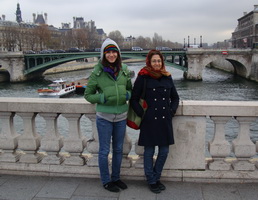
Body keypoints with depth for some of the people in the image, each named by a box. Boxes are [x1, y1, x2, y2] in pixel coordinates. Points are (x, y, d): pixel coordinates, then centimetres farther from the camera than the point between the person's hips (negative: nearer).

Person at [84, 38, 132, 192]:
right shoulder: (97, 72, -9)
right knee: (104, 150, 7)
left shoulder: (124, 70, 1)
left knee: (118, 149, 16)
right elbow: (88, 94, -1)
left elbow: (130, 90, 14)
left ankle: (116, 178, 34)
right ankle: (106, 181, 26)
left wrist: (127, 95, -8)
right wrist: (103, 98, -17)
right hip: (104, 117, -4)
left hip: (121, 117, 4)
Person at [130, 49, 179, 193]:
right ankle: (151, 181, 24)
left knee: (164, 151, 10)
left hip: (165, 120, 4)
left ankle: (157, 177, 30)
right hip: (149, 121, -4)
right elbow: (134, 99, -1)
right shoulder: (143, 78, -4)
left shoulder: (167, 77, 8)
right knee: (149, 152, 6)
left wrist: (172, 111, 5)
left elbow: (175, 97, 18)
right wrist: (142, 114, -8)